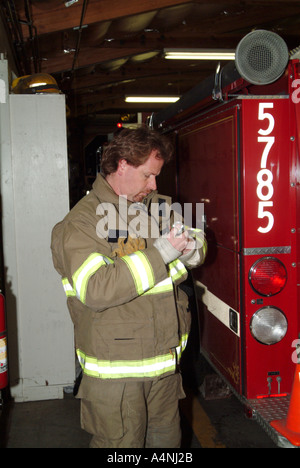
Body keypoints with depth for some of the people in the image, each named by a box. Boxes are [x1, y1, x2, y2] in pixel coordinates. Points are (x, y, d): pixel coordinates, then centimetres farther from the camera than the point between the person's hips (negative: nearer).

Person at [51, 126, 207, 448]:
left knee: (167, 438, 21)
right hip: (116, 371, -6)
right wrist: (159, 254, -26)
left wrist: (191, 249, -6)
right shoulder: (79, 223, -15)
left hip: (165, 361, 7)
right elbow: (94, 289, -28)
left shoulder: (158, 207, 6)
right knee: (121, 443, 9)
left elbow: (195, 239, 20)